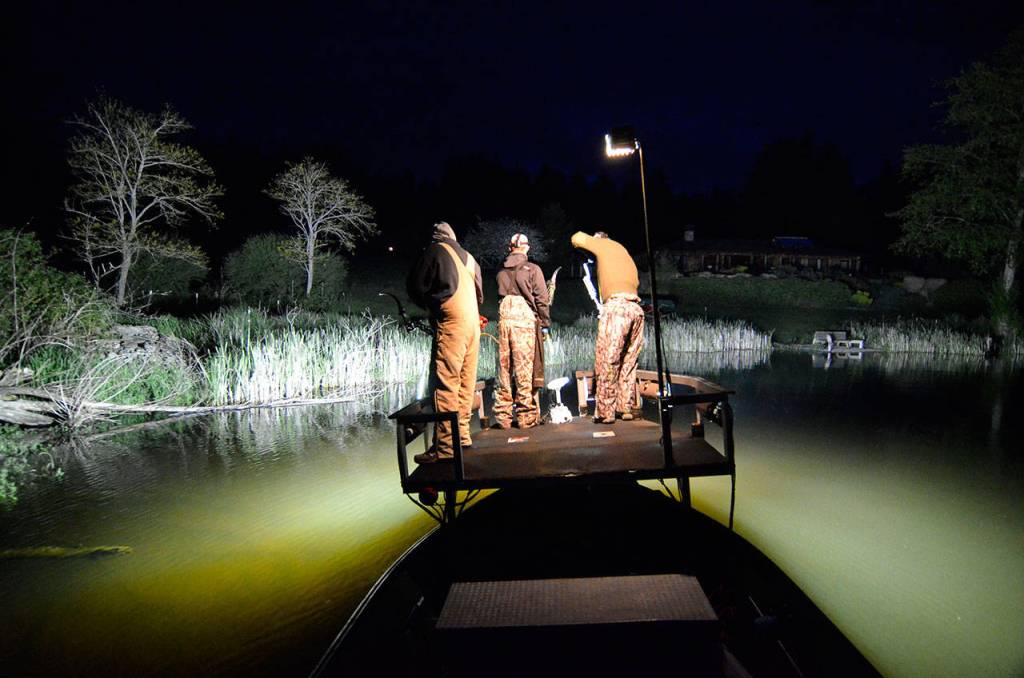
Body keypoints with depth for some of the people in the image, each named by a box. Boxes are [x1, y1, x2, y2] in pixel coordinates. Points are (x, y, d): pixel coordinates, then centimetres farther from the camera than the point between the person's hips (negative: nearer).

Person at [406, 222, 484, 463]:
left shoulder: (435, 251, 1)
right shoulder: (467, 257, 20)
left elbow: (416, 287, 3)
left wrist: (428, 304, 19)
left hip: (450, 323, -7)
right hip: (472, 324, 7)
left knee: (445, 383, -9)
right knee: (465, 383, 12)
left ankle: (445, 446, -12)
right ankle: (462, 435, 18)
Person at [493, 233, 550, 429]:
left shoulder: (501, 272, 14)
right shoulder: (532, 269, 1)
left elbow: (499, 297, 14)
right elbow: (541, 298, -1)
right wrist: (546, 321, 7)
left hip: (504, 319, 4)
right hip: (524, 319, -4)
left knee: (504, 368, 7)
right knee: (524, 369, -2)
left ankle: (502, 415, 9)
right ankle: (525, 415, 1)